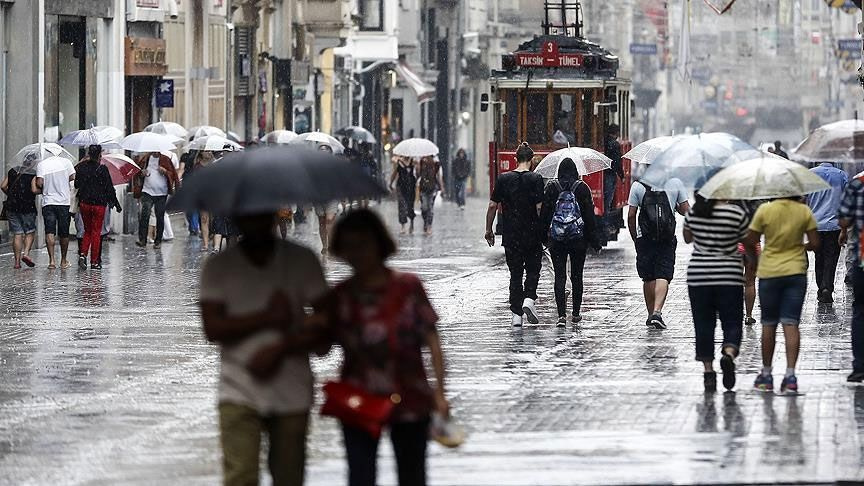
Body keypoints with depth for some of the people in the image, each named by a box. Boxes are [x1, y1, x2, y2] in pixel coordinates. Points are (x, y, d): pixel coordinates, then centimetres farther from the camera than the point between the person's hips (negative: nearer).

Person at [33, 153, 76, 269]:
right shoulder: (66, 162, -1)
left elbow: (39, 183, -8)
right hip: (64, 202, 0)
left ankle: (51, 259, -15)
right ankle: (63, 261, 18)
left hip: (48, 202, 0)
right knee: (64, 233, 10)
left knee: (49, 232, -2)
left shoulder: (41, 164, -1)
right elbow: (73, 177, -2)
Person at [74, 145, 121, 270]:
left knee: (87, 231, 17)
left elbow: (77, 185, 8)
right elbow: (109, 188, -8)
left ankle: (83, 254, -5)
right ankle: (94, 261, 6)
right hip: (99, 204, -3)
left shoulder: (81, 167, -1)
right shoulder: (102, 169, -12)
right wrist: (116, 203, 2)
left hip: (84, 203, 3)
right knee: (96, 232, 5)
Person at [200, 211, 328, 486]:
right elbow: (213, 329, -7)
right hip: (239, 392, -1)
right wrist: (268, 318, -14)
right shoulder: (218, 267, 3)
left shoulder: (302, 261, 4)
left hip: (292, 392, 1)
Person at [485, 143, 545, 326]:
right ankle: (529, 299, -11)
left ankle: (516, 314, 6)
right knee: (533, 270, 13)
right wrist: (545, 230, -3)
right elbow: (540, 208, -12)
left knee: (515, 273, 8)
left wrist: (488, 230, 11)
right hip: (532, 234, -2)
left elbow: (493, 206, 3)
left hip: (510, 235, 2)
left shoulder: (503, 179, 1)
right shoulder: (536, 179, -7)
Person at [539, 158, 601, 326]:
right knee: (577, 276, 13)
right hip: (578, 239, 0)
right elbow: (589, 214, -2)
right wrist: (594, 238, 4)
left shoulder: (551, 187, -1)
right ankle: (576, 313, 20)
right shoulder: (582, 188, -3)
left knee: (560, 276, -1)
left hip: (556, 239, 0)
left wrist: (544, 235, 11)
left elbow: (544, 213, 2)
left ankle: (561, 314, -12)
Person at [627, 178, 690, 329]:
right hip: (667, 239, -1)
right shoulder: (676, 183, -1)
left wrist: (634, 237, 13)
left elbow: (631, 216, 0)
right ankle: (657, 312, -20)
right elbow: (685, 210, 4)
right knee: (663, 276, -4)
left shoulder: (638, 185, -1)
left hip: (644, 238, 1)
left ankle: (651, 314, 19)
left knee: (648, 278, 12)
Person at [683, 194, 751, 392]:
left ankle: (708, 370, 7)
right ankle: (729, 353, -24)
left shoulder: (694, 212, 0)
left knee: (703, 324, 10)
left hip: (698, 276, 2)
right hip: (729, 277, -2)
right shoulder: (737, 213, -9)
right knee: (732, 323, 4)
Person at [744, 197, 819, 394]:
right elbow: (815, 244, -4)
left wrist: (755, 256, 15)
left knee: (768, 325, 12)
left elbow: (750, 242, -6)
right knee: (791, 324, -1)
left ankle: (766, 374, 19)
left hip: (769, 273, -1)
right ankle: (790, 374, -12)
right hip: (796, 272, 1)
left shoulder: (765, 210, -9)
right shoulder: (804, 211, -6)